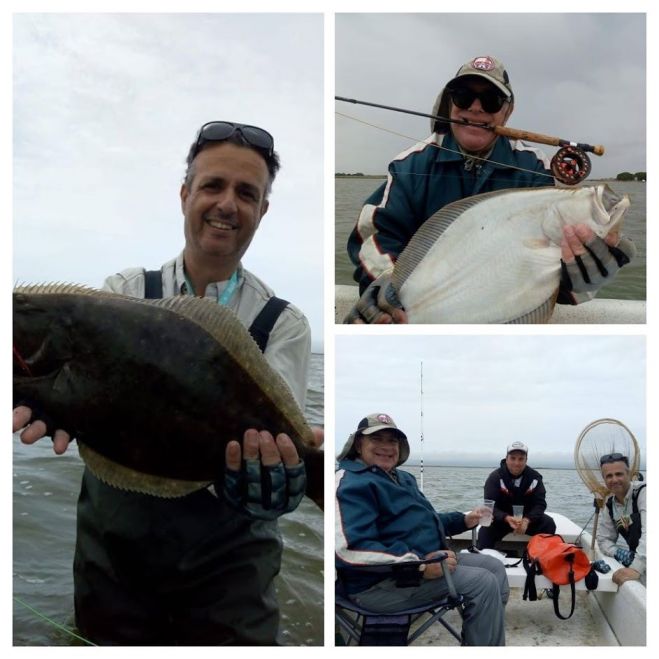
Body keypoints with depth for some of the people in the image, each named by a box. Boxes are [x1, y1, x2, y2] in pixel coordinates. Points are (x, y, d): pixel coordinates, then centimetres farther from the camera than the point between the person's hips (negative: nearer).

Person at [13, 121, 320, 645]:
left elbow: (279, 425, -15)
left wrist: (268, 466, -39)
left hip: (227, 557, -1)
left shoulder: (284, 325, -1)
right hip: (114, 544, 1)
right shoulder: (122, 293, 3)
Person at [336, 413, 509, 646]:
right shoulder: (350, 483, -16)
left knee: (495, 567, 11)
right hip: (382, 581, -11)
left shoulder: (401, 478, 19)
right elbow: (348, 549, -29)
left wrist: (463, 520, 14)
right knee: (484, 582, -17)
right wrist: (420, 565, -30)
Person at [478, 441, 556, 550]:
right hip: (502, 518, -2)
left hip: (528, 518, 2)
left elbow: (540, 504, -12)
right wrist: (507, 518, -41)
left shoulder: (535, 477, -7)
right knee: (486, 528, -31)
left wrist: (526, 520, -33)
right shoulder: (495, 477, -14)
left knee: (548, 524, -22)